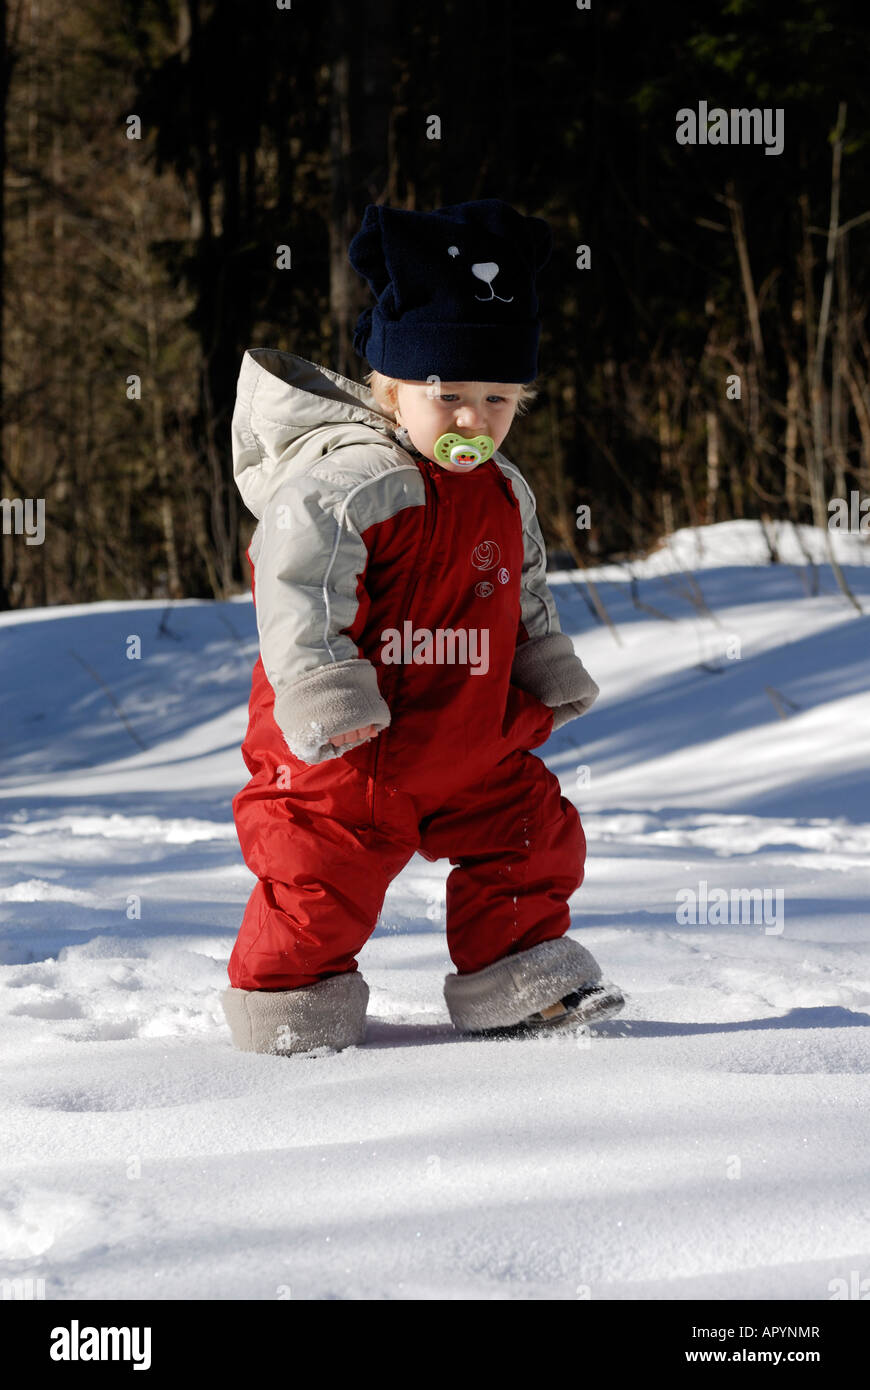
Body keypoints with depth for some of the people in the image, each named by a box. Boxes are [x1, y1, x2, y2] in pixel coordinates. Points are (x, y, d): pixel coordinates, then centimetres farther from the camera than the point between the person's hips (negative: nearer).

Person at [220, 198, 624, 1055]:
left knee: (536, 835, 9)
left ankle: (521, 978, 25)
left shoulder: (505, 493, 8)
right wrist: (324, 693, -32)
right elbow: (298, 592, -26)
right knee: (323, 868, -5)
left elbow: (527, 601, 24)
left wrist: (548, 689, 23)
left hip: (474, 747, 7)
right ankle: (290, 996, 15)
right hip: (348, 758, -7)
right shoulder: (345, 482, -20)